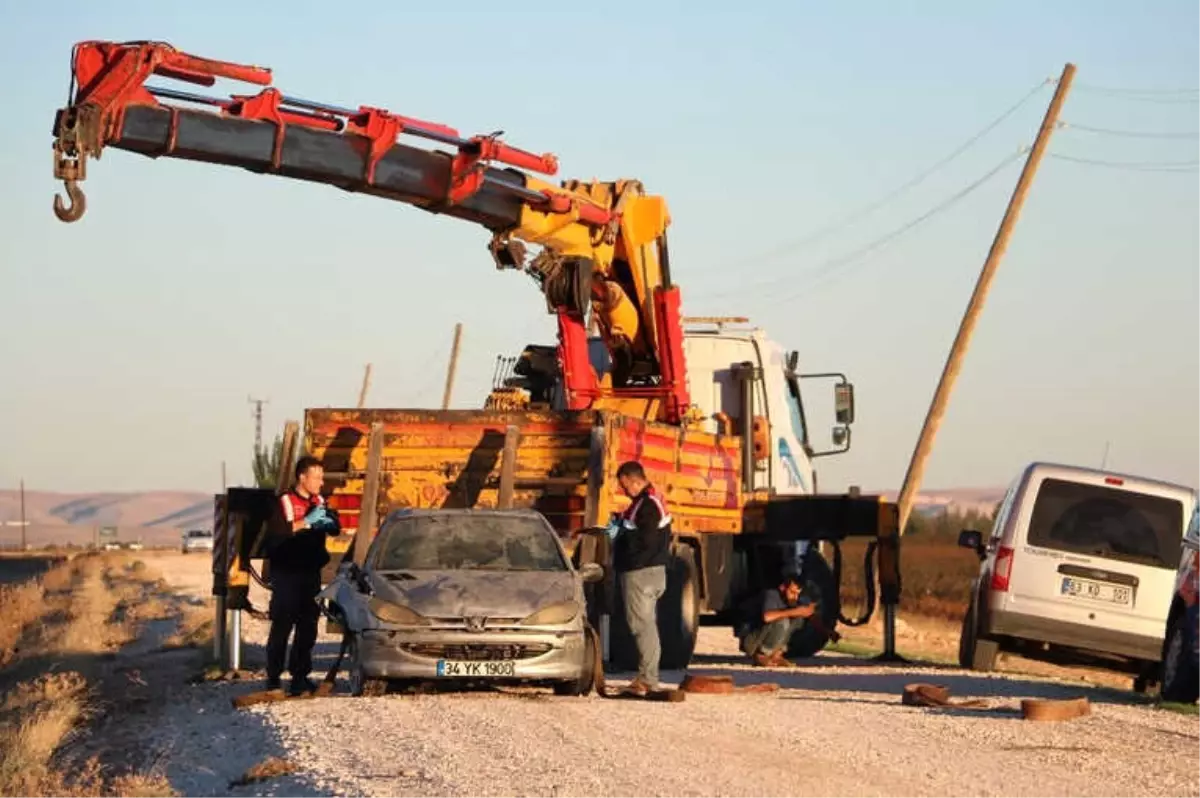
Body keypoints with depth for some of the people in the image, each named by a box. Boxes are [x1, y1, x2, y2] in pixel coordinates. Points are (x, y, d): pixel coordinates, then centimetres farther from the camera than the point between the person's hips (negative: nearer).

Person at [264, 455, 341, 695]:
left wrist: (327, 521, -12)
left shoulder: (319, 502, 12)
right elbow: (274, 533, -22)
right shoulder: (285, 502, -8)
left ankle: (300, 675, 13)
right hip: (287, 574, -6)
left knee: (308, 626, 6)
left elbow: (336, 529, 11)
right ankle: (274, 677, -1)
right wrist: (305, 523, -25)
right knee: (282, 627, -5)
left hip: (311, 573, 6)